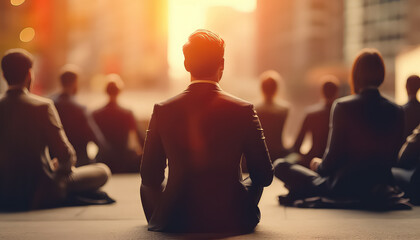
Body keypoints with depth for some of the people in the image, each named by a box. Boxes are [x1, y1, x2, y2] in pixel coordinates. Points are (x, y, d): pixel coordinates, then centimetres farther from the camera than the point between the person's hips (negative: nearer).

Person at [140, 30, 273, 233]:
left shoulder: (163, 110, -7)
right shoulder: (243, 110, -9)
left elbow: (149, 176, -1)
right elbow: (265, 176, -3)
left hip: (174, 222, 0)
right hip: (231, 223, 0)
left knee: (147, 184, 32)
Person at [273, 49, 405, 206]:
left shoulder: (343, 106, -13)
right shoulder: (396, 112, 0)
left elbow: (334, 157, -11)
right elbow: (392, 159, 7)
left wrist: (318, 165, 11)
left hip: (344, 188, -6)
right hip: (381, 182, 6)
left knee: (279, 165, 5)